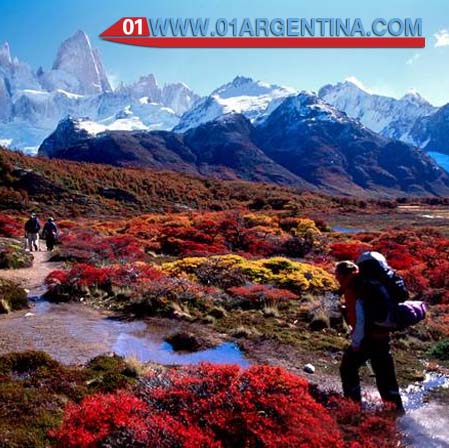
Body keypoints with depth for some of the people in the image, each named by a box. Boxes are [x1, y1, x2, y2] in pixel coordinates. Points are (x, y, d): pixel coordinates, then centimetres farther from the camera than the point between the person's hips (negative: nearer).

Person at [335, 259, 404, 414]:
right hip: (383, 337, 8)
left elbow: (358, 320, -20)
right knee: (385, 374, 16)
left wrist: (355, 344, -12)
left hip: (368, 338, -8)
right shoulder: (369, 284, 10)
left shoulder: (352, 290, -16)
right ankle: (397, 411, 21)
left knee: (348, 369, 9)